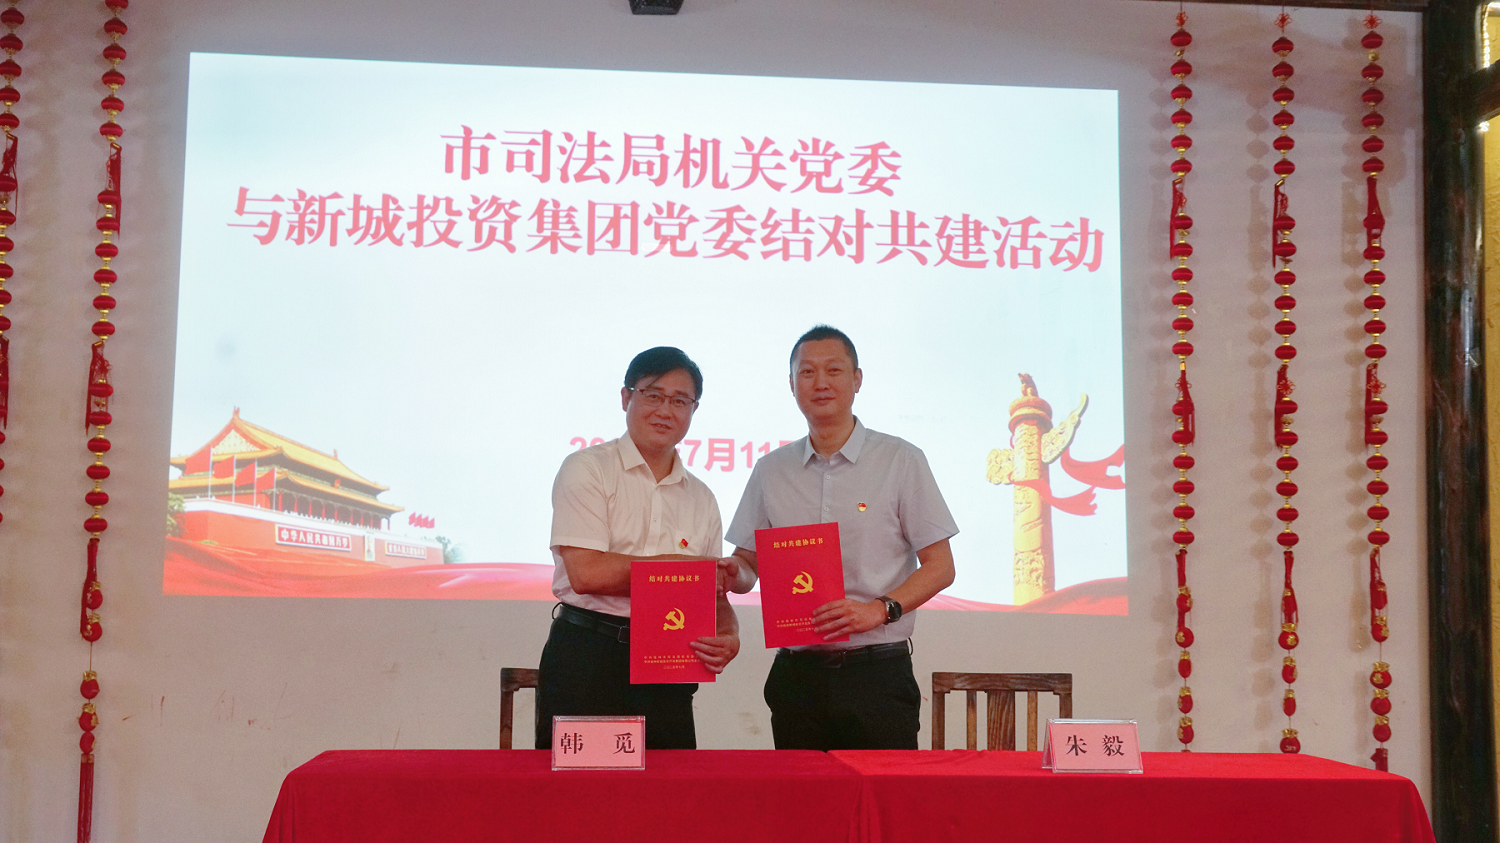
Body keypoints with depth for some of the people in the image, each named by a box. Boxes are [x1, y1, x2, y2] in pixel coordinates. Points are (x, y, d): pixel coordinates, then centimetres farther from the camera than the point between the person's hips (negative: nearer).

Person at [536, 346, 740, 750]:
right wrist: (682, 566, -8)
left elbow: (714, 595, 15)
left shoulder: (700, 498, 16)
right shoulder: (587, 469, -1)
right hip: (586, 661, -4)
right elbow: (587, 573, -13)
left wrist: (728, 638, -8)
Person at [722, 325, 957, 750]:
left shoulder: (901, 460, 1)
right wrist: (731, 574, -8)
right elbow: (749, 562, 15)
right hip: (797, 675, 3)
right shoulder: (771, 470, 12)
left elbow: (940, 567, 0)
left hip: (877, 672, -3)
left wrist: (879, 609, -15)